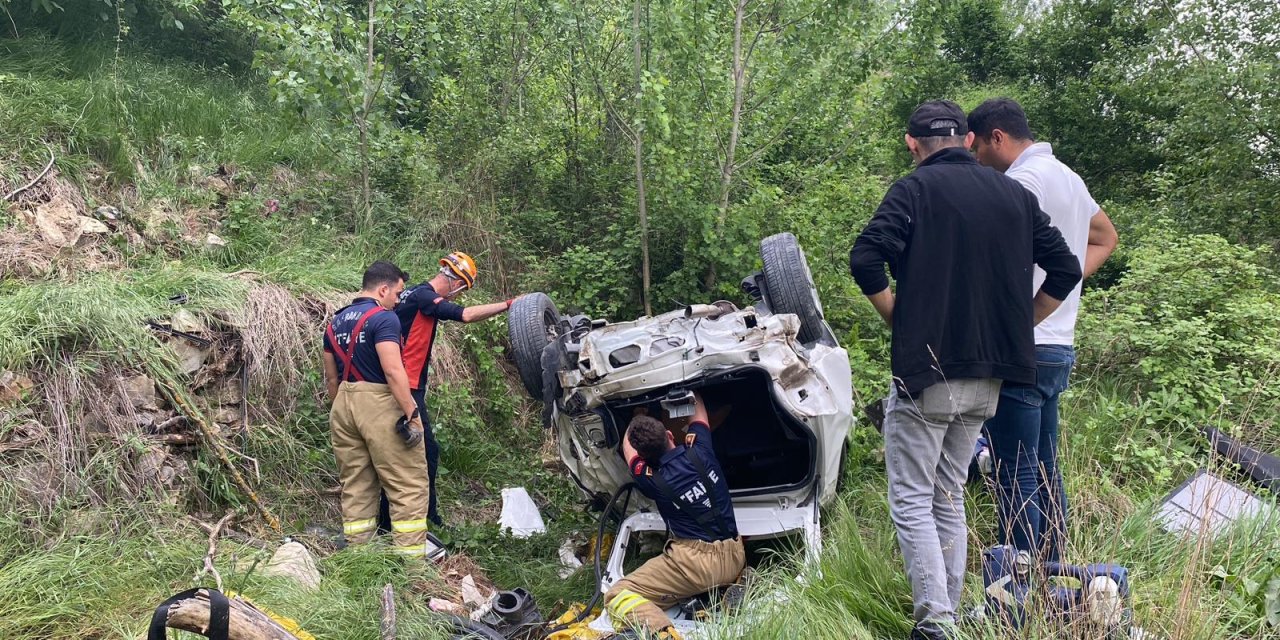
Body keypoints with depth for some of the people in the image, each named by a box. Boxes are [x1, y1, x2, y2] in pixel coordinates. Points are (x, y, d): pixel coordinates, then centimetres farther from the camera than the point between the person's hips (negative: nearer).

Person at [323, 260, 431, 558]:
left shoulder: (335, 323, 15)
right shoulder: (383, 318, -10)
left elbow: (331, 378, 18)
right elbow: (393, 370, -19)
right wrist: (411, 413, -17)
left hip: (343, 404, 8)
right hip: (379, 404, -8)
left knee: (355, 487, 13)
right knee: (408, 486, -3)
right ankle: (411, 559, -4)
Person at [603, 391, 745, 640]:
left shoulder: (652, 480, -5)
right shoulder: (699, 449, -1)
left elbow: (627, 447, 17)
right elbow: (699, 412, 23)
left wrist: (637, 416, 32)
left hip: (696, 562, -5)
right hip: (735, 556, 5)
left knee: (616, 596, -1)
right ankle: (730, 589, 7)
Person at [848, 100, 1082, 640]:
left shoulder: (914, 190, -6)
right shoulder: (1014, 194, 10)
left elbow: (865, 259, -20)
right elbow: (1065, 270, 9)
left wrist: (897, 318, -6)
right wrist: (1015, 327, 13)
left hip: (925, 371, -6)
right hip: (988, 378, 6)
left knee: (911, 500, 2)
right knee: (949, 496, 17)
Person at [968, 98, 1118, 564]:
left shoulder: (1022, 180, -12)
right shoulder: (1069, 178, 18)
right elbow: (1105, 238, 32)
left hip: (1023, 347, -9)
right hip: (1059, 346, 10)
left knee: (1016, 477, -6)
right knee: (1045, 471, 15)